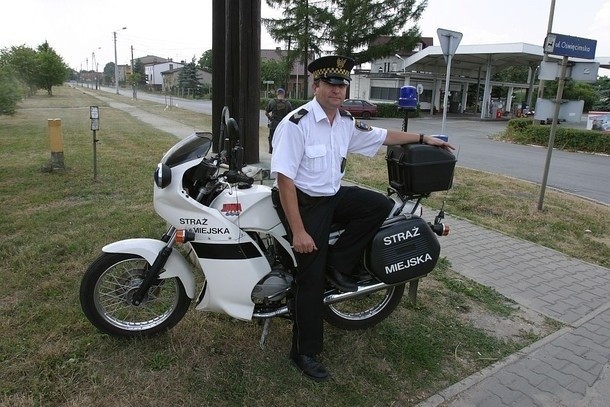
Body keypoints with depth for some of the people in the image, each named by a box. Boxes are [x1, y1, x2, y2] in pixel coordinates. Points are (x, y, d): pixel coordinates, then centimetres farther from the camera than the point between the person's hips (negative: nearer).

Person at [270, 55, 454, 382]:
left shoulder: (346, 123, 4)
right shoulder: (296, 123, -19)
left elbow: (382, 136, 21)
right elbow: (284, 179, -23)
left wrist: (423, 138, 22)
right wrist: (298, 231, -25)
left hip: (334, 196, 8)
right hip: (303, 202, -7)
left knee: (381, 205, -6)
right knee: (312, 278, -6)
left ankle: (338, 265, 3)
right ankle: (304, 352, 13)